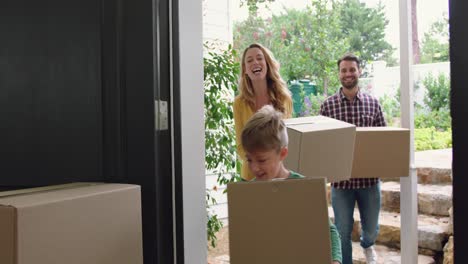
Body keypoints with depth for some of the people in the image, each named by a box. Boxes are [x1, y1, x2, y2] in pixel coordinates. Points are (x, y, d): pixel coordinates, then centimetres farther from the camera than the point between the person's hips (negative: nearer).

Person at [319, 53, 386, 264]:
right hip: (340, 178, -2)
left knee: (371, 228, 17)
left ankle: (367, 245, 52)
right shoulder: (328, 105, -2)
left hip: (369, 177, 2)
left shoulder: (372, 103, 1)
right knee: (343, 231, 6)